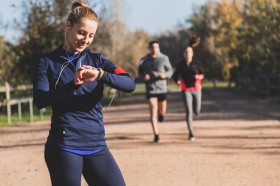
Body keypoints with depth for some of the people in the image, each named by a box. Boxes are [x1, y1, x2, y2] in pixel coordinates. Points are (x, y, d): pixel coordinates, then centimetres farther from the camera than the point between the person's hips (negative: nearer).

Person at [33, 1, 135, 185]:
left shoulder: (96, 60, 12)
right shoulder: (48, 62, 6)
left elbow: (130, 84, -4)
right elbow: (40, 100, -10)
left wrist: (100, 74, -22)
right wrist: (74, 84, -23)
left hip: (97, 146, 3)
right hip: (64, 147, -3)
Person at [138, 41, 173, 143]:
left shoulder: (164, 59, -5)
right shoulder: (144, 60, -1)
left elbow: (170, 71, 4)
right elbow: (140, 70, 15)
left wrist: (165, 75, -18)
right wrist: (143, 76, -8)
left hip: (162, 88, 0)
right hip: (150, 89, 0)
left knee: (162, 110, 14)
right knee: (153, 111, -9)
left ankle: (161, 113, 54)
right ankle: (156, 134, -7)